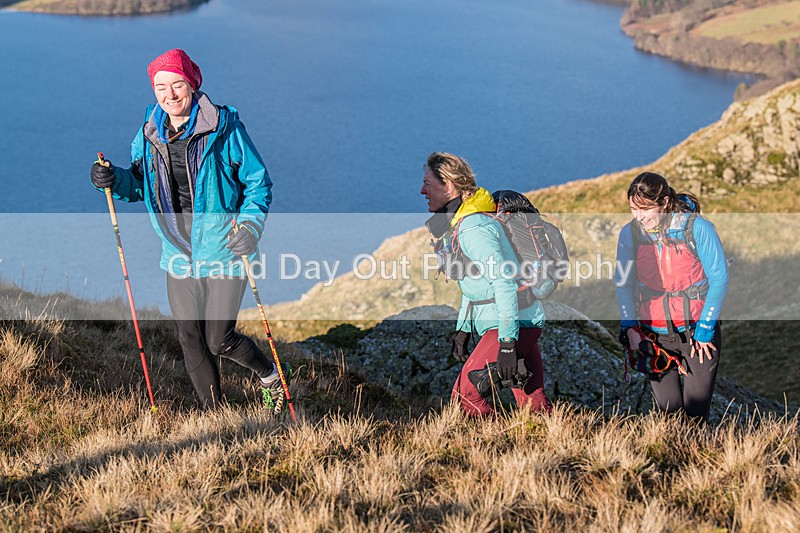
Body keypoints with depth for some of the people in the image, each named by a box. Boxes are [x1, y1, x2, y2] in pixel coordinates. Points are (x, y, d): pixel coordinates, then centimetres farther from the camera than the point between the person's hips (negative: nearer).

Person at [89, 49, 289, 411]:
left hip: (224, 251, -5)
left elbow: (258, 182, -4)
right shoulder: (150, 133, 3)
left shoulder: (224, 129, -11)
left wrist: (251, 224, -20)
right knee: (189, 339, 7)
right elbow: (140, 184, 14)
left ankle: (271, 375, 27)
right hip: (179, 254, 5)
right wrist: (114, 180, -8)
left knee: (219, 340, -3)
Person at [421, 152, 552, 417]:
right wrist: (463, 328, 20)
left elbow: (505, 283, -25)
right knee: (535, 406, 10)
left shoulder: (472, 228, -20)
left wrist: (507, 344, -27)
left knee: (466, 395, -9)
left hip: (514, 325, -10)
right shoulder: (456, 224, 13)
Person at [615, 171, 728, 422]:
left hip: (698, 332, -2)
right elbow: (623, 284, 2)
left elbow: (719, 278, -7)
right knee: (668, 412, 5)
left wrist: (704, 329, -7)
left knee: (695, 413, -1)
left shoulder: (697, 227, -13)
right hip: (655, 334, 2)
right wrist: (629, 326, -11)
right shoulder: (629, 234, -4)